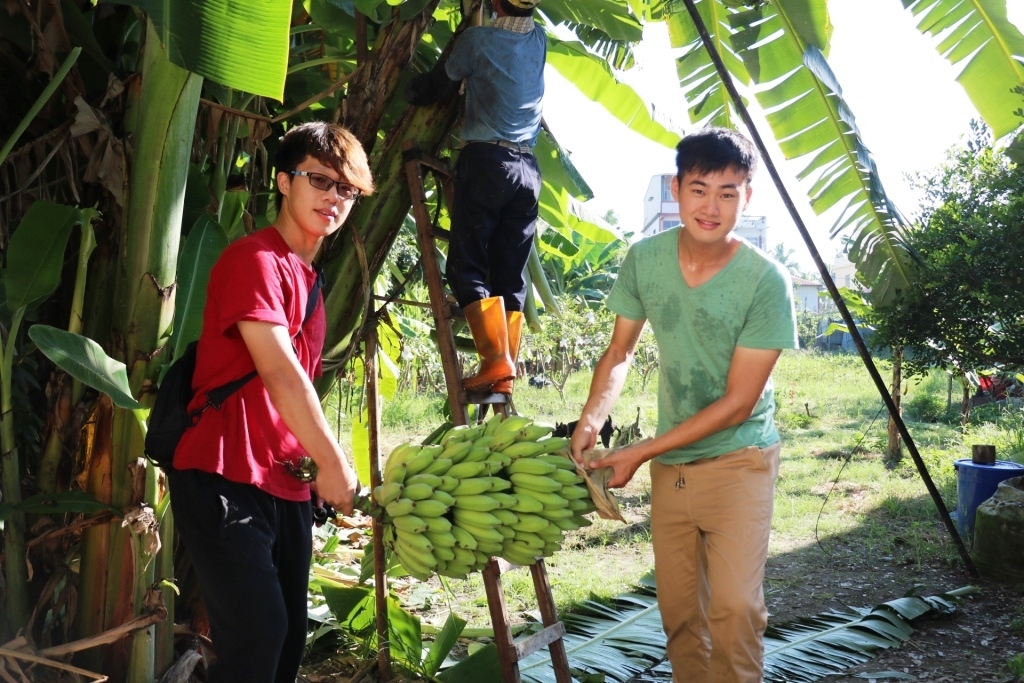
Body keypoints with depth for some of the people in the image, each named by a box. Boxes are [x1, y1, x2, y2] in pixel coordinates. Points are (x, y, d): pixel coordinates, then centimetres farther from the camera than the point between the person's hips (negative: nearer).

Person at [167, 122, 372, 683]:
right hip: (225, 481, -9)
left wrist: (315, 467, 11)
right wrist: (334, 462, -13)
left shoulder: (307, 277, 18)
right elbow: (278, 372, -17)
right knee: (258, 634, -15)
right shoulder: (255, 257, -10)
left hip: (289, 487, 9)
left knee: (288, 636, 9)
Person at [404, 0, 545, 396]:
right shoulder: (539, 41, 13)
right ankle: (505, 375, 2)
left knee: (466, 266, -4)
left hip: (485, 160, -5)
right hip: (528, 169, 5)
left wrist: (410, 92, 30)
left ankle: (496, 359, -18)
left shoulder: (478, 40, -2)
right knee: (511, 275, 5)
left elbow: (439, 86, 10)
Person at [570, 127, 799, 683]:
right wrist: (590, 421, -12)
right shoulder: (645, 260, -7)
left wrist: (639, 453, -18)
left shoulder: (765, 281, -19)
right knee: (677, 608, 11)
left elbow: (737, 403, -17)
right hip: (669, 463, 4)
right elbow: (619, 352, 6)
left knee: (734, 605, -15)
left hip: (738, 458, -4)